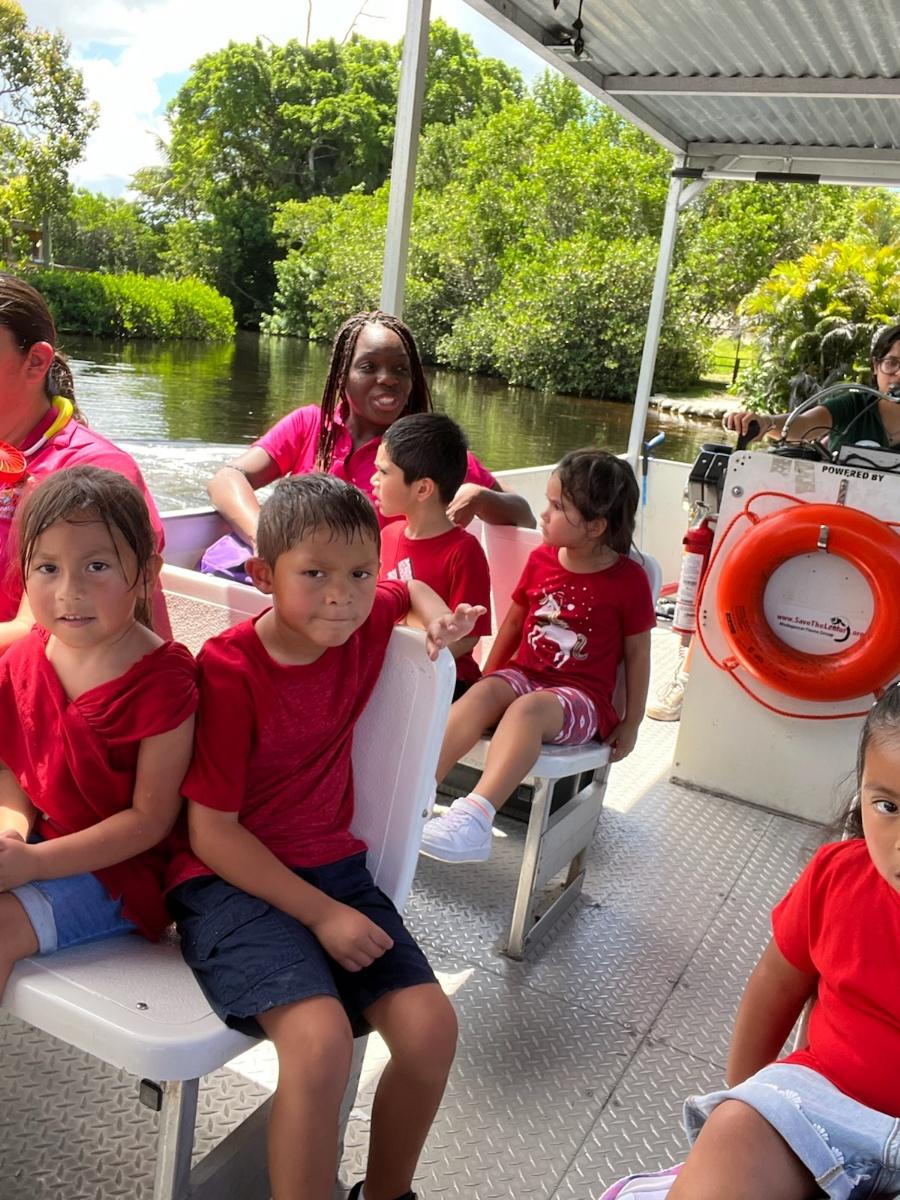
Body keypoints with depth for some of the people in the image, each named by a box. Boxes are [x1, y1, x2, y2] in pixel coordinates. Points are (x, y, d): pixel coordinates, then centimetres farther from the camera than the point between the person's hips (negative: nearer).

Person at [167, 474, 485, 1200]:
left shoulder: (364, 627, -1)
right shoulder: (229, 671, -17)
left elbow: (411, 589, 25)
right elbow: (211, 832, -15)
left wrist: (440, 618, 1)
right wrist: (321, 914, -17)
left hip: (332, 864, 6)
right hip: (230, 876, -5)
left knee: (431, 1025, -9)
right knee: (322, 1036, -30)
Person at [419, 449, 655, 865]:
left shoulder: (628, 579, -7)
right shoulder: (540, 560, 6)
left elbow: (637, 654, -1)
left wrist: (630, 723, 1)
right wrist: (487, 678, 13)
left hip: (582, 696, -4)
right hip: (524, 674, 4)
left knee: (527, 709, -36)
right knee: (481, 695, -29)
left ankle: (474, 818, -51)